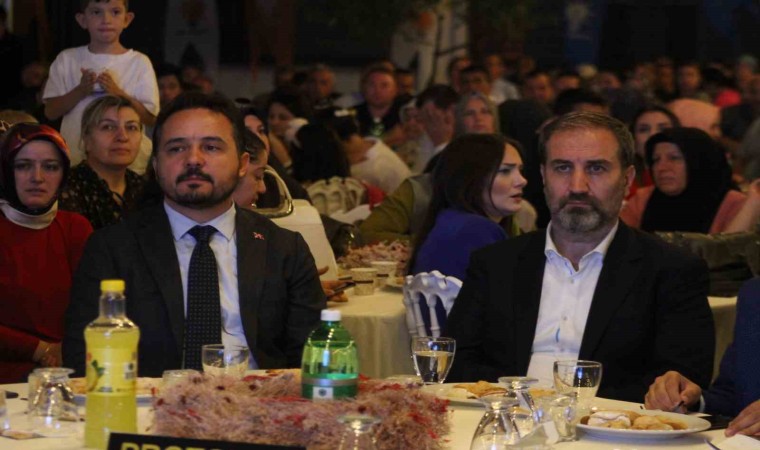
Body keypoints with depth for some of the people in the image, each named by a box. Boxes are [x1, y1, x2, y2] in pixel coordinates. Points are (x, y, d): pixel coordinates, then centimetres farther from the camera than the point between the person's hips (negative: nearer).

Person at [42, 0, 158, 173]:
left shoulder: (139, 62, 1)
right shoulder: (67, 60, 6)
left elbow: (150, 117, -4)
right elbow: (51, 112, 2)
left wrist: (118, 93, -17)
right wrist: (80, 91, -13)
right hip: (75, 160, 1)